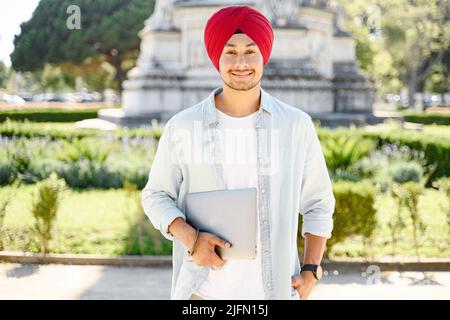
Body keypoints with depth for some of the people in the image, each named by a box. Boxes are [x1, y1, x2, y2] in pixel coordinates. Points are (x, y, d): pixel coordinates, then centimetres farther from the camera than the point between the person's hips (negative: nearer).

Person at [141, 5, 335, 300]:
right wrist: (190, 238, -11)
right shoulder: (183, 127, -3)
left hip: (274, 291, 1)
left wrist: (310, 273, 0)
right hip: (203, 291, 0)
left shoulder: (296, 125, -1)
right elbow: (156, 195, 6)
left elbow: (318, 203, 8)